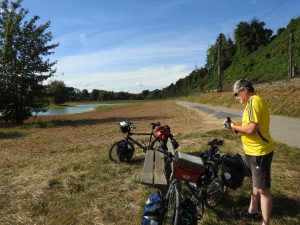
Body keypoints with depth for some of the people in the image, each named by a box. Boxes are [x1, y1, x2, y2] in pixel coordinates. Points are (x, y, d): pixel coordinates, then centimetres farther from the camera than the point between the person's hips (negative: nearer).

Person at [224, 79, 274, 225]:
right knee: (255, 183, 24)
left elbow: (251, 129, -27)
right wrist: (235, 125, 4)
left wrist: (233, 126, -12)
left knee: (263, 189, 0)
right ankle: (252, 211, 42)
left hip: (259, 153, -11)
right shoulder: (254, 101, 13)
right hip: (253, 151, 11)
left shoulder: (254, 101, -20)